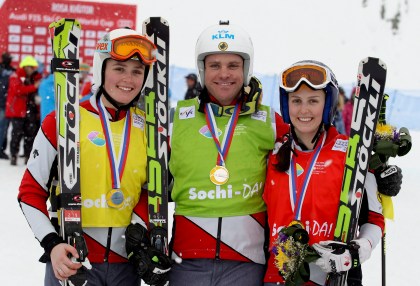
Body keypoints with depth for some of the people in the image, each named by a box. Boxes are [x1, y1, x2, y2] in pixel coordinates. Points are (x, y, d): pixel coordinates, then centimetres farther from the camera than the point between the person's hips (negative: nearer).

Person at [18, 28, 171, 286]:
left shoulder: (148, 128, 4)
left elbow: (151, 189, 11)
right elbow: (30, 193, -3)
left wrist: (138, 232, -6)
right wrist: (52, 244, -15)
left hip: (127, 264, 3)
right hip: (71, 262, -3)